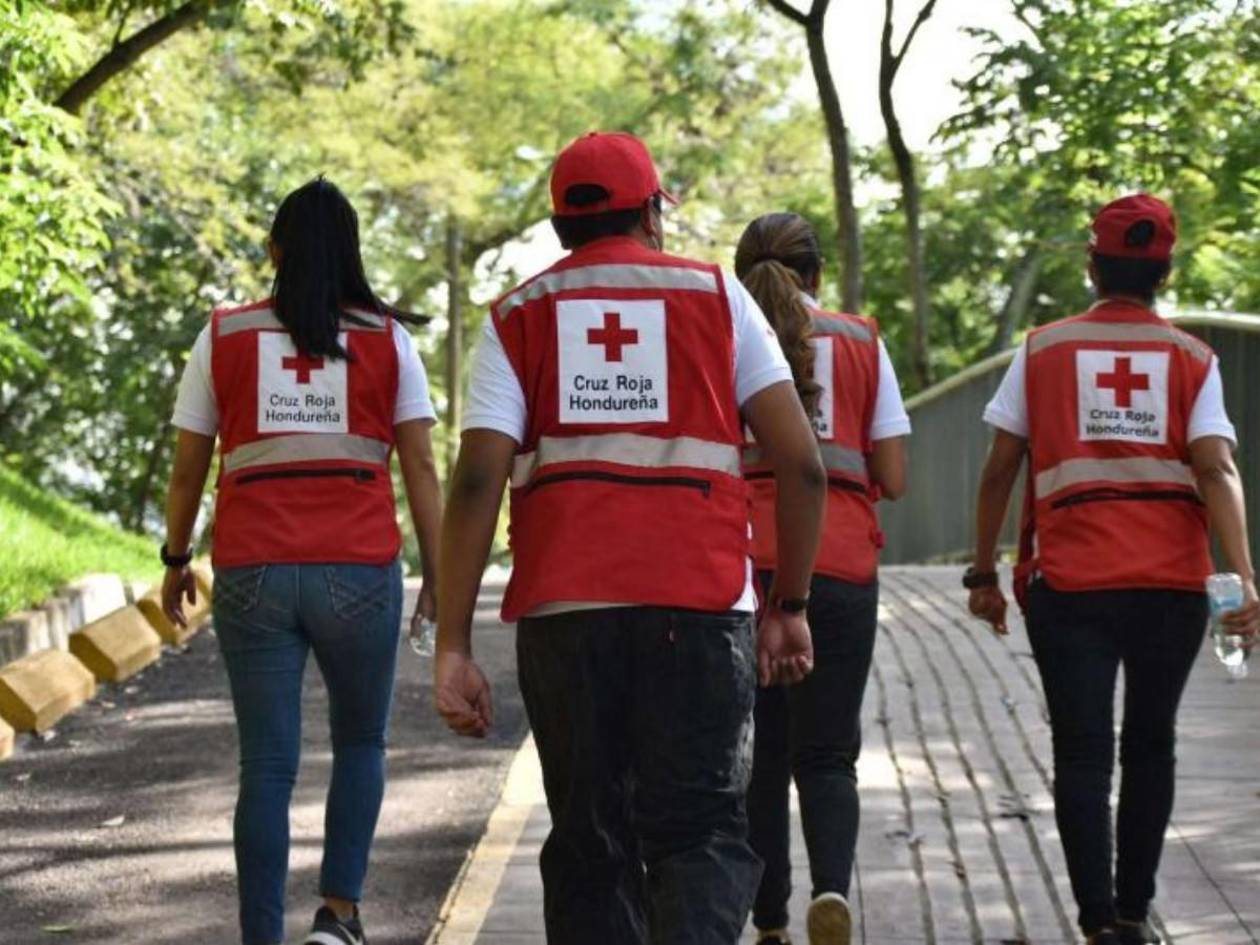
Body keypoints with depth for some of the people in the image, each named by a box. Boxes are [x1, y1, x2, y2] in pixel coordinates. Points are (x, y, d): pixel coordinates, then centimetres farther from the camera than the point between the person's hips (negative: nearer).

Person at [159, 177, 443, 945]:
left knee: (268, 766, 5)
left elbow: (188, 467, 8)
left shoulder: (224, 336, 6)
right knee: (361, 743, 18)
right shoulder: (386, 340, 4)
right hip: (359, 572, 0)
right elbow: (421, 467, 0)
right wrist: (439, 576, 2)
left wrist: (177, 561, 21)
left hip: (253, 575, 1)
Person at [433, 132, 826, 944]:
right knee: (702, 831, 2)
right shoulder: (717, 296, 11)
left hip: (562, 606, 1)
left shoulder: (519, 317, 12)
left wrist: (453, 646, -2)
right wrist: (791, 604, 13)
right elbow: (802, 464, 3)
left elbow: (477, 481, -2)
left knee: (589, 842, 13)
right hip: (700, 602, -1)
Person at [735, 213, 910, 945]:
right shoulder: (862, 342, 8)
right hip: (840, 565, 0)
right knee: (827, 754, 6)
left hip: (741, 563, 0)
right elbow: (893, 480, 5)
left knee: (758, 752, 10)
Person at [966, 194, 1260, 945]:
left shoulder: (1045, 351, 5)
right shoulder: (1192, 359, 5)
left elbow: (1000, 470, 4)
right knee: (1150, 748, 16)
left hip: (1069, 583, -1)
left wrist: (984, 573, 12)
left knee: (1083, 756, -1)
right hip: (1173, 582, 1)